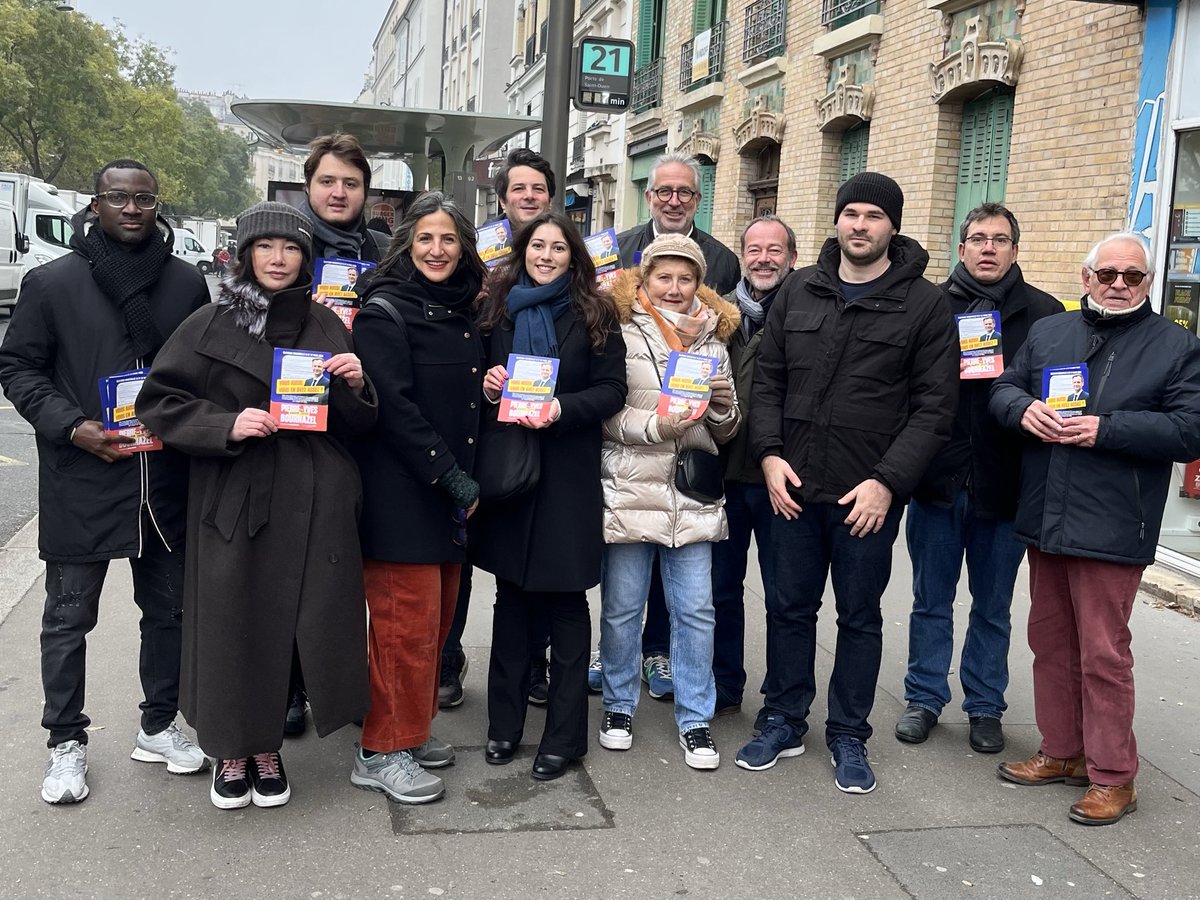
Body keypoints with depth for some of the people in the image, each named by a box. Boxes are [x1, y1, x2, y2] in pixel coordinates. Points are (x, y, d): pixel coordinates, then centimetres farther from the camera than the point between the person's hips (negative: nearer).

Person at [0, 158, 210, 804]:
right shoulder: (53, 282, -2)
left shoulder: (187, 283, 5)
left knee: (169, 610, 14)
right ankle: (66, 742, 24)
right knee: (68, 619, 8)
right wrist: (71, 426, -13)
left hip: (168, 483, 3)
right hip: (80, 483, -2)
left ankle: (158, 726, 32)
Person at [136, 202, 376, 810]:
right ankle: (231, 750, 24)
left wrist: (355, 385, -10)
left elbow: (356, 425, 11)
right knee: (233, 624, 3)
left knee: (291, 622, 5)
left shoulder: (326, 327, 9)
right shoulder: (209, 326, 0)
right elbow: (157, 402, -1)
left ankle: (267, 747, 25)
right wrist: (227, 425, -15)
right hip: (233, 502, -2)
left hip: (312, 504, 2)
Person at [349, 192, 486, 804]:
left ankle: (412, 729, 27)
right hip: (401, 493, -7)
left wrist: (465, 481, 9)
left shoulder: (462, 311, 14)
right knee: (407, 620, -4)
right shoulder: (384, 312, -8)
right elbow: (392, 406, -16)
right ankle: (382, 752, 8)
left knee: (437, 616, 12)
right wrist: (450, 476, -16)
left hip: (450, 495, 7)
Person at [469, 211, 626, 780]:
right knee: (511, 596, 11)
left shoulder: (594, 315, 0)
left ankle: (564, 736, 13)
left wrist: (562, 407, -20)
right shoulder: (496, 309, 9)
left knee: (565, 603, 3)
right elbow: (476, 376, 14)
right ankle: (505, 724, 23)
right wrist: (487, 387, -8)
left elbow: (611, 391, -4)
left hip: (568, 472, -3)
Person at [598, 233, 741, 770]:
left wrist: (722, 400, -10)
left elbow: (726, 431, 11)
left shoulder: (712, 339, 10)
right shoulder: (622, 334, -2)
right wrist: (656, 426, -21)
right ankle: (619, 706, 28)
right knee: (621, 610, 8)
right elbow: (606, 416, -7)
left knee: (695, 611, 5)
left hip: (691, 497, 3)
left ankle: (694, 719, 19)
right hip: (629, 492, -2)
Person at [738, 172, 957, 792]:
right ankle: (782, 723, 28)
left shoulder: (924, 305, -4)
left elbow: (933, 407, -7)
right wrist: (769, 454, -4)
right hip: (792, 486, 3)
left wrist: (888, 481, -15)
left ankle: (849, 736, 25)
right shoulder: (799, 291, 7)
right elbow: (767, 380, 9)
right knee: (789, 607, 13)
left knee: (859, 617, 10)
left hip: (869, 494, -3)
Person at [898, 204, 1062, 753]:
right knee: (931, 601, 13)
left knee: (993, 607, 13)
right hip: (936, 480, 0)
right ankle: (924, 698, 27)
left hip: (1004, 486, 0)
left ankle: (985, 706, 28)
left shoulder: (1044, 313, 1)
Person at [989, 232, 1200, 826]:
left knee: (1103, 653, -2)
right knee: (1049, 640, 13)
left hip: (1110, 527, -5)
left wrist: (1104, 429, -18)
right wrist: (1024, 409, -12)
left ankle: (1113, 776, 11)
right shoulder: (1048, 332, 13)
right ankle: (1062, 753, 28)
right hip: (1044, 519, 5)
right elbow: (1002, 389, 12)